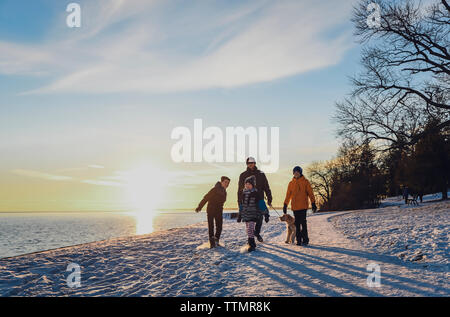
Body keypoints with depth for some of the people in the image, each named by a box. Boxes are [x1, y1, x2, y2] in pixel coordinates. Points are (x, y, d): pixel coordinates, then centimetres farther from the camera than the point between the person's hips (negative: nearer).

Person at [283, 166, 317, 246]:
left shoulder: (305, 182, 3)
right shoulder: (291, 183, 11)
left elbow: (310, 193, 1)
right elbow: (288, 195, 14)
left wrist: (313, 203, -5)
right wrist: (285, 205, 9)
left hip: (303, 206, -3)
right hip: (295, 206, 3)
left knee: (303, 223, -8)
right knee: (297, 224, 5)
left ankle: (305, 239, -1)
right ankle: (299, 240, 11)